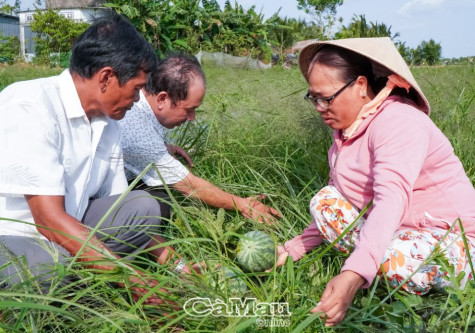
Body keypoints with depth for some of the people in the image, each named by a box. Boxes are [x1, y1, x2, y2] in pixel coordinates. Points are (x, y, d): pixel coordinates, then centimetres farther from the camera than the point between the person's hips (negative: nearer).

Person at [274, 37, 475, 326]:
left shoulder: (398, 122, -23)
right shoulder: (347, 126, 3)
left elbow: (391, 201, -38)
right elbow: (339, 199, 5)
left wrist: (354, 275, -51)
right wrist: (295, 248, -2)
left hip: (449, 236, -7)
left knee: (396, 260, -36)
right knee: (324, 201, -9)